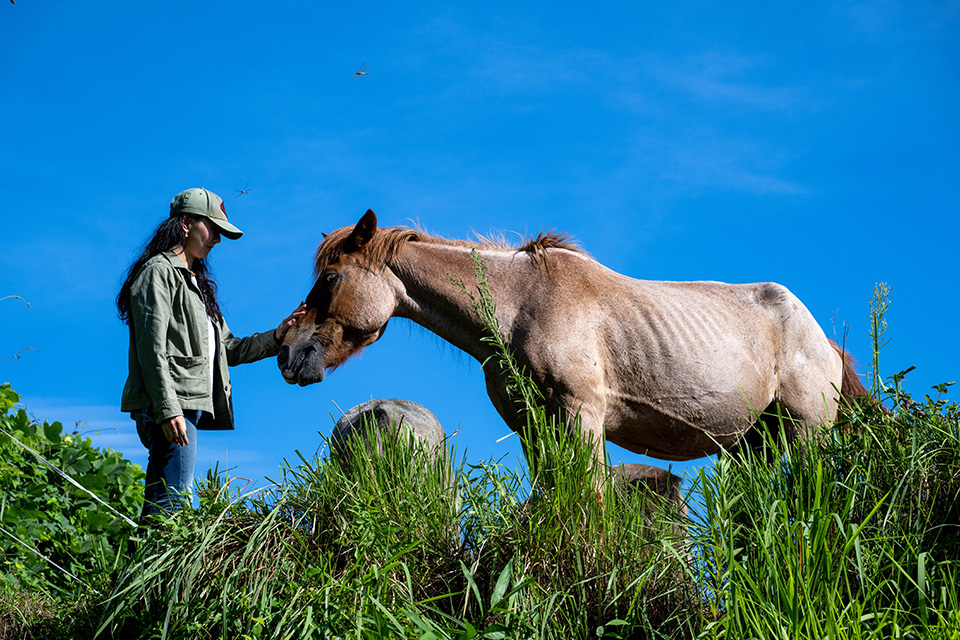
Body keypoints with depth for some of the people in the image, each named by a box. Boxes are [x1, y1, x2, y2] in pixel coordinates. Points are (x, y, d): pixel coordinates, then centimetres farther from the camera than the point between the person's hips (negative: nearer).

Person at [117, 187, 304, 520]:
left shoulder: (197, 283, 26)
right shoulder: (159, 271, -3)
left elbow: (228, 349, 23)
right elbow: (152, 348, -14)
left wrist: (276, 337, 9)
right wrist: (168, 408, -22)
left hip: (190, 406, 10)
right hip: (170, 406, -10)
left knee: (158, 507, 5)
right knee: (174, 504, -16)